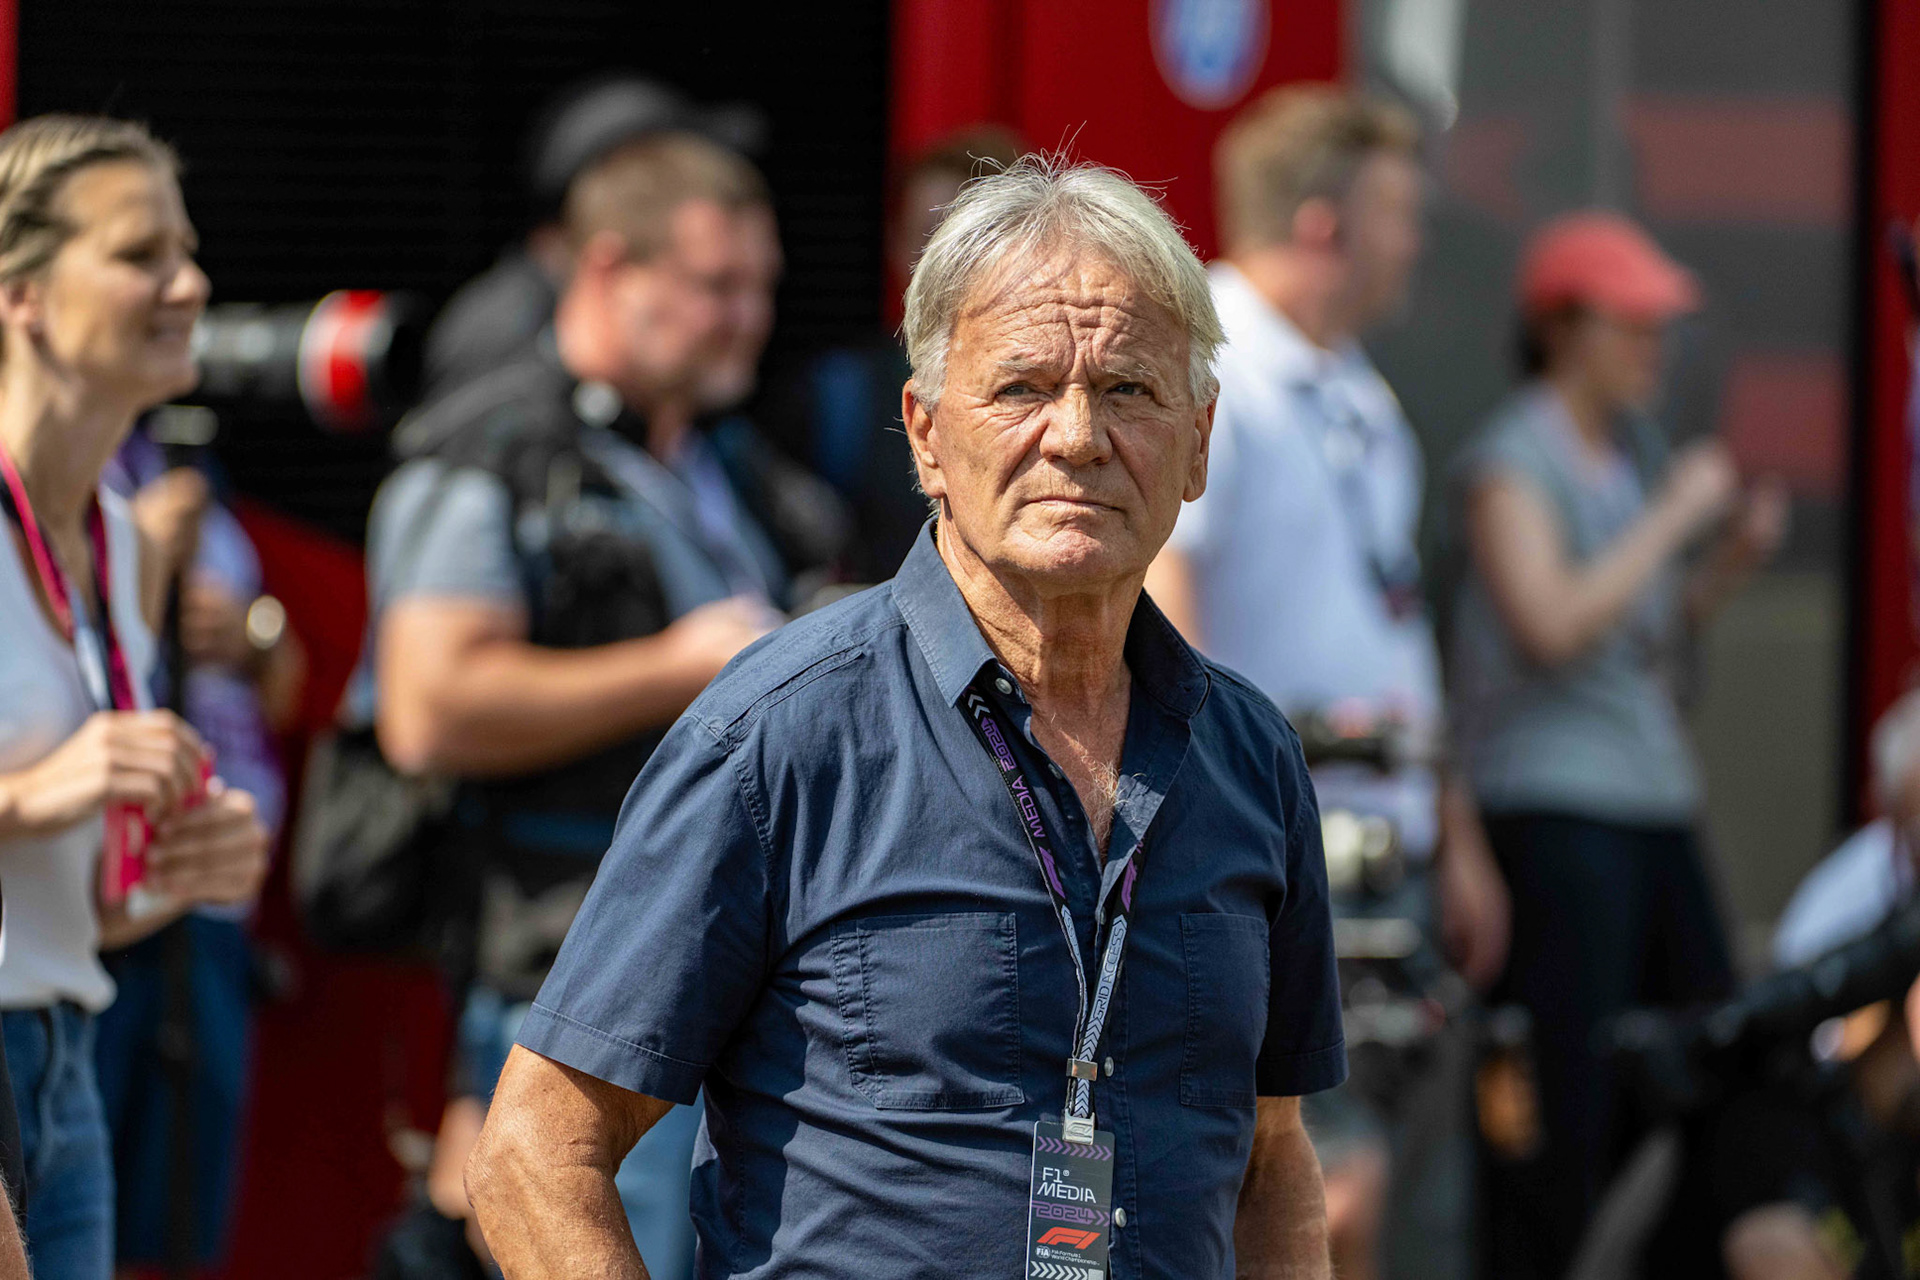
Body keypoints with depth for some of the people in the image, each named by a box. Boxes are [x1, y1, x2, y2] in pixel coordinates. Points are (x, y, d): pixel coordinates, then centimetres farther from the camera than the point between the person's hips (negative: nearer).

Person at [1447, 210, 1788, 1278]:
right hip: (1552, 799, -8)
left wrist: (1733, 561, 7)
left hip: (1654, 798, 8)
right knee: (1565, 1082, -10)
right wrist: (1673, 517, -13)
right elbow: (1552, 622, -19)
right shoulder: (1512, 461, -6)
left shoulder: (1636, 451, 16)